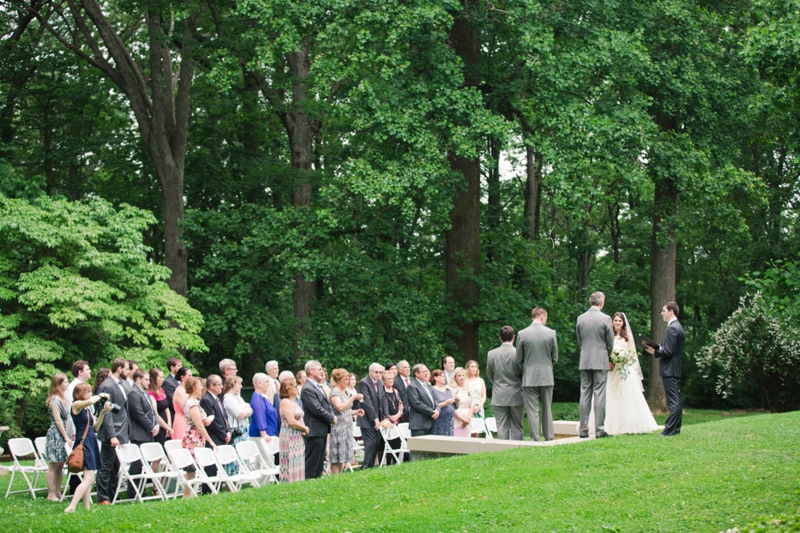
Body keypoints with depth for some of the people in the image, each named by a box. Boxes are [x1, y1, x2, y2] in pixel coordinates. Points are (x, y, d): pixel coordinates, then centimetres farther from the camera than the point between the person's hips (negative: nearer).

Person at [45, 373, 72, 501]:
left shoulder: (62, 399, 16)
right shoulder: (54, 399, -11)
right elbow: (57, 420, -15)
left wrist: (69, 435, 10)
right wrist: (66, 437, -15)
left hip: (63, 435, 9)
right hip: (56, 434, -9)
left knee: (60, 465, 9)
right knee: (54, 465, -4)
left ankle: (58, 493, 13)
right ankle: (51, 494, -1)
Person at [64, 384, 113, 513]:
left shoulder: (88, 408, 18)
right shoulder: (76, 405, -7)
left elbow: (95, 427, 16)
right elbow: (90, 401, -29)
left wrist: (103, 413, 4)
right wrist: (100, 395, -10)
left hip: (91, 442, 9)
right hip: (83, 442, -9)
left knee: (89, 479, 10)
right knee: (89, 479, -17)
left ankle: (87, 508, 13)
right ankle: (71, 507, -23)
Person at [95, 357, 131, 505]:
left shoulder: (122, 384, 14)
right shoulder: (107, 387, -14)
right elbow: (106, 413, -18)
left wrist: (127, 431, 15)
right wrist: (112, 436, -22)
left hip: (122, 434, 9)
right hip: (112, 434, -9)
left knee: (116, 467, 12)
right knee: (106, 467, 0)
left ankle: (112, 496, 19)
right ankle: (103, 498, 5)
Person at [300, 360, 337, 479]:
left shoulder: (319, 387, 17)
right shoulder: (307, 389, -15)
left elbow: (326, 405, 22)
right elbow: (317, 409, -21)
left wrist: (332, 416, 2)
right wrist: (332, 418, -10)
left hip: (322, 430, 10)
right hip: (314, 430, -10)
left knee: (320, 461, 13)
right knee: (312, 461, -6)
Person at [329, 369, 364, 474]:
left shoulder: (344, 392, 18)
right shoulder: (335, 392, -9)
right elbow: (340, 408, -23)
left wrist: (356, 412, 9)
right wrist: (353, 397, -20)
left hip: (347, 425, 9)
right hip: (338, 427, -9)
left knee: (343, 456, 9)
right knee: (336, 457, -7)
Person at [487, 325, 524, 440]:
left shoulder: (491, 354, -3)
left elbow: (489, 374, 8)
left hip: (499, 396, 1)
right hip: (516, 396, -1)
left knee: (502, 427, 4)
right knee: (516, 427, 5)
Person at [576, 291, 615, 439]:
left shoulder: (580, 319, 5)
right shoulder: (605, 319, -7)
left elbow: (579, 342, 11)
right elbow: (610, 342, 0)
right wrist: (609, 359, 16)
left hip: (584, 361, 4)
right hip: (600, 361, -4)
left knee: (585, 394, 6)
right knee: (599, 394, -3)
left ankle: (583, 429, 5)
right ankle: (599, 429, -5)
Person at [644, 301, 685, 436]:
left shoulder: (672, 329, -16)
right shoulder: (679, 327, 16)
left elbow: (667, 351, -21)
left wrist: (654, 352, -7)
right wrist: (657, 349, 9)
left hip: (669, 370, -10)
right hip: (676, 369, 10)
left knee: (673, 401, -10)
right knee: (676, 400, 11)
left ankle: (669, 429, -10)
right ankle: (676, 428, 15)